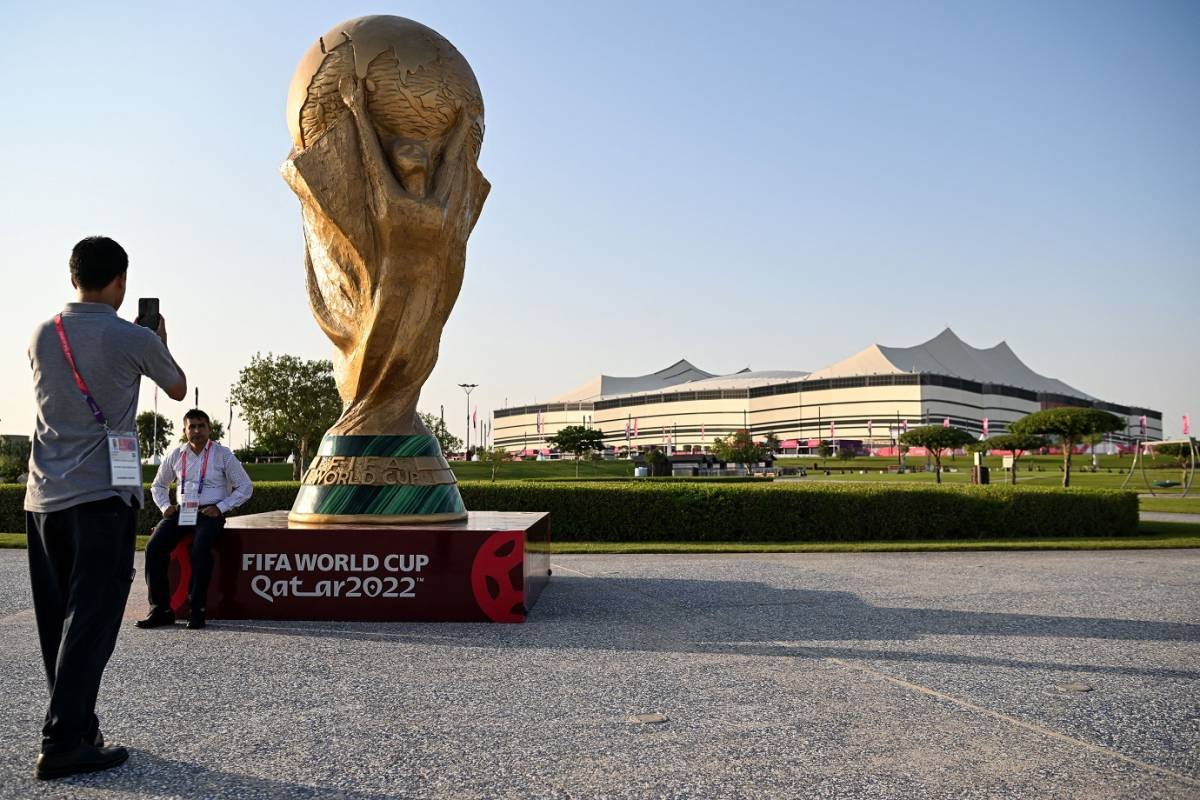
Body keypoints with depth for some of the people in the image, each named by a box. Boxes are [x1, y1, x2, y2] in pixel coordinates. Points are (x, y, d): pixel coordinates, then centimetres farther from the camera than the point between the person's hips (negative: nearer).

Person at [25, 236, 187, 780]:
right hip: (102, 495, -6)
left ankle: (76, 726, 20)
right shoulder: (133, 339, -7)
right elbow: (178, 390, 12)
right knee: (91, 618, -3)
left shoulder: (42, 336, 8)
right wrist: (160, 343, 29)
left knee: (58, 618, 11)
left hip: (44, 495, 6)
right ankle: (63, 742, -5)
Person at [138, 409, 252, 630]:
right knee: (154, 546, -21)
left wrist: (220, 507, -10)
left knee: (200, 548, -33)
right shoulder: (176, 455, 13)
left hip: (210, 512, -4)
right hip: (181, 511, 4)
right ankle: (160, 609, -17)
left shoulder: (223, 454, 2)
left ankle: (197, 610, -26)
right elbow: (159, 485, 28)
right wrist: (166, 506, 8)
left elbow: (244, 487, 2)